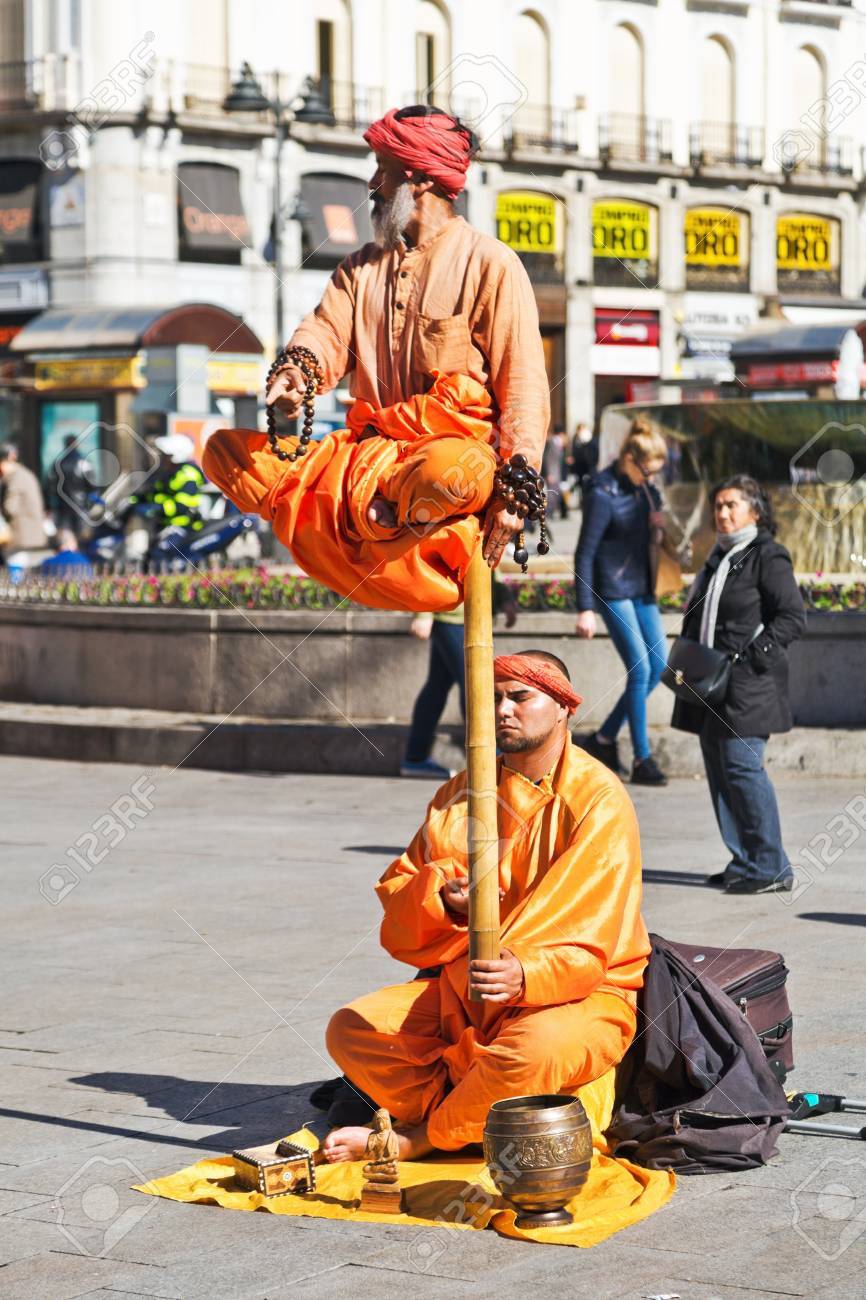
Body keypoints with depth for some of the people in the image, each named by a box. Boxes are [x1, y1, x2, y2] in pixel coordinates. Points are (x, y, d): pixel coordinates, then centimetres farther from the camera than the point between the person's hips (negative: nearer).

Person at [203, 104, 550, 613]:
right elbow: (328, 332, 4)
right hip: (371, 455, 7)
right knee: (224, 449, -6)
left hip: (454, 447, -6)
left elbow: (523, 385, -6)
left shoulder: (489, 263, 0)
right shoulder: (363, 266, 21)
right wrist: (297, 369, -22)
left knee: (454, 475, -43)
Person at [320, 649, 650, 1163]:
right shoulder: (464, 792, 10)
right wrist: (443, 896, -14)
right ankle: (473, 1123, -18)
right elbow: (397, 889, 9)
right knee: (350, 1030, -13)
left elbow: (589, 940, -17)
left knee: (530, 1053, -38)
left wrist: (525, 975, -37)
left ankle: (412, 1139, -13)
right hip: (461, 987, 6)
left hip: (577, 992, -6)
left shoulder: (599, 799, -10)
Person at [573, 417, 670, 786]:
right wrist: (584, 609, -17)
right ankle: (642, 760, -4)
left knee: (657, 669, 8)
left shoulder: (644, 487, 6)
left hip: (641, 588, 8)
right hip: (613, 590, -8)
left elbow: (656, 516, 24)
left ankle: (604, 738, 21)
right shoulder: (602, 495, -16)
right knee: (640, 670, -10)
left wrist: (662, 520, -2)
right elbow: (584, 554, -15)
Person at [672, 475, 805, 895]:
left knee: (742, 766, -13)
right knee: (719, 769, 7)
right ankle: (744, 863, 13)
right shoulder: (720, 557, 18)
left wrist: (751, 656, -18)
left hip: (748, 686, -9)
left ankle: (771, 868, -7)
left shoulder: (768, 557, -8)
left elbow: (793, 617, -13)